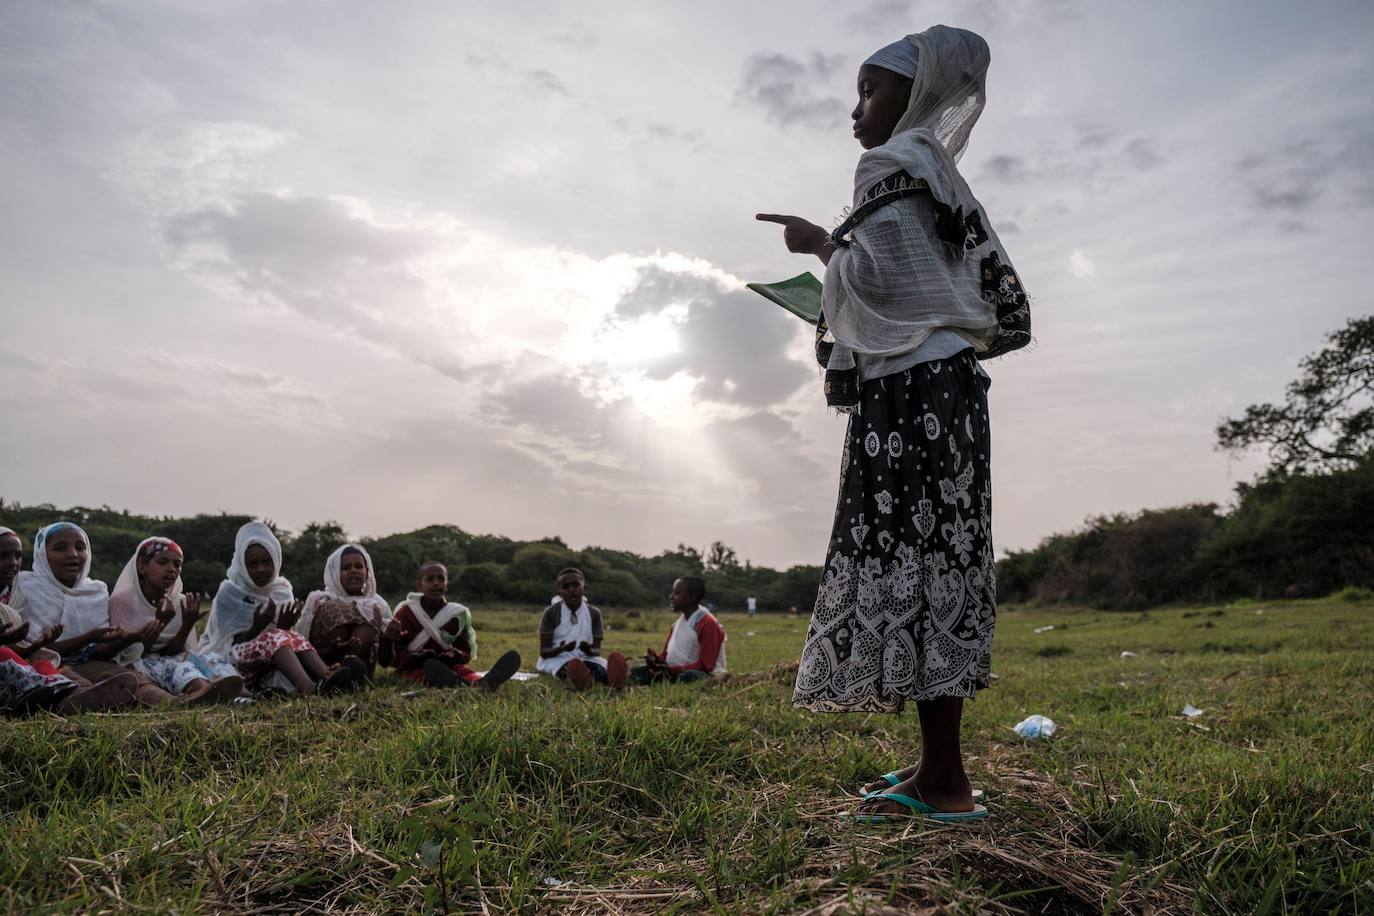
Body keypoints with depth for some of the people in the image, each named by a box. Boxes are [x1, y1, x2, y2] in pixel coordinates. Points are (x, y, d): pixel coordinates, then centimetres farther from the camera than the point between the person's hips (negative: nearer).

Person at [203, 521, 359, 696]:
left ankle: (326, 675, -53)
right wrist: (257, 627, -26)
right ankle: (309, 687, -60)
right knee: (275, 637, -31)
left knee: (295, 638, -24)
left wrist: (284, 627, -20)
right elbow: (229, 642, -8)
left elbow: (289, 642, 3)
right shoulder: (229, 592, -3)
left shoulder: (282, 590, 7)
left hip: (268, 668, 4)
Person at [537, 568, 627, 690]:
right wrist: (561, 649, -27)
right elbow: (543, 651, -4)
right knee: (568, 667, -39)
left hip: (585, 659, 2)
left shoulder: (594, 614, 5)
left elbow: (597, 650, 3)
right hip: (556, 658, -2)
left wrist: (590, 651, -23)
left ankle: (609, 679, -68)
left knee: (600, 666, -33)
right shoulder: (551, 613, -2)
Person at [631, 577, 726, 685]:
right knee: (637, 672, -3)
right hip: (677, 672, 8)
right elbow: (667, 655, 17)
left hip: (705, 675, -8)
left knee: (688, 677, -41)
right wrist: (657, 660, -8)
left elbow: (705, 665, -18)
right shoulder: (678, 622, 14)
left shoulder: (708, 624, -12)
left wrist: (673, 670, -24)